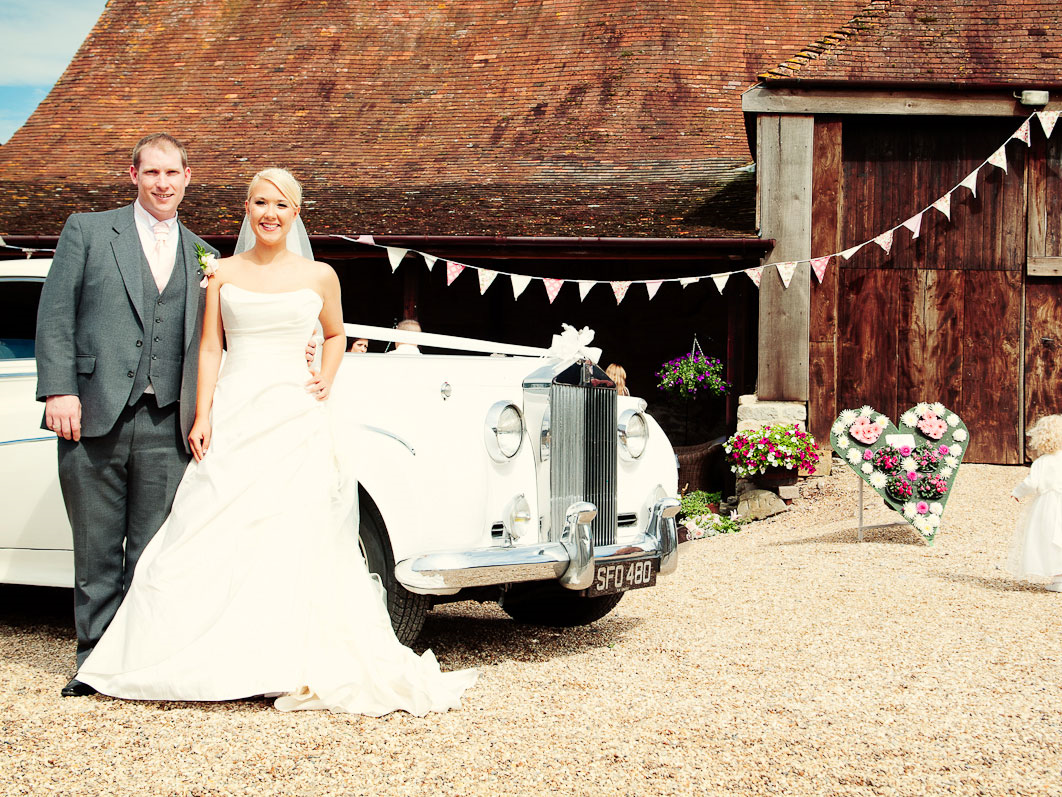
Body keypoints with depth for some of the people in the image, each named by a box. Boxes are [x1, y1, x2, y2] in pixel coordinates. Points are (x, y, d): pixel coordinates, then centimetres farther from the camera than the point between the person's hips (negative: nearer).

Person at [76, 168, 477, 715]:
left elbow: (335, 335, 24)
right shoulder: (223, 274, 8)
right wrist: (203, 416, -4)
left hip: (295, 420, -1)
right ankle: (215, 661, 4)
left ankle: (297, 670, -1)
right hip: (233, 417, 1)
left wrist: (326, 382, 7)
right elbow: (209, 349, 6)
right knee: (216, 540, -4)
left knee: (296, 542, -4)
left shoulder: (319, 277, 8)